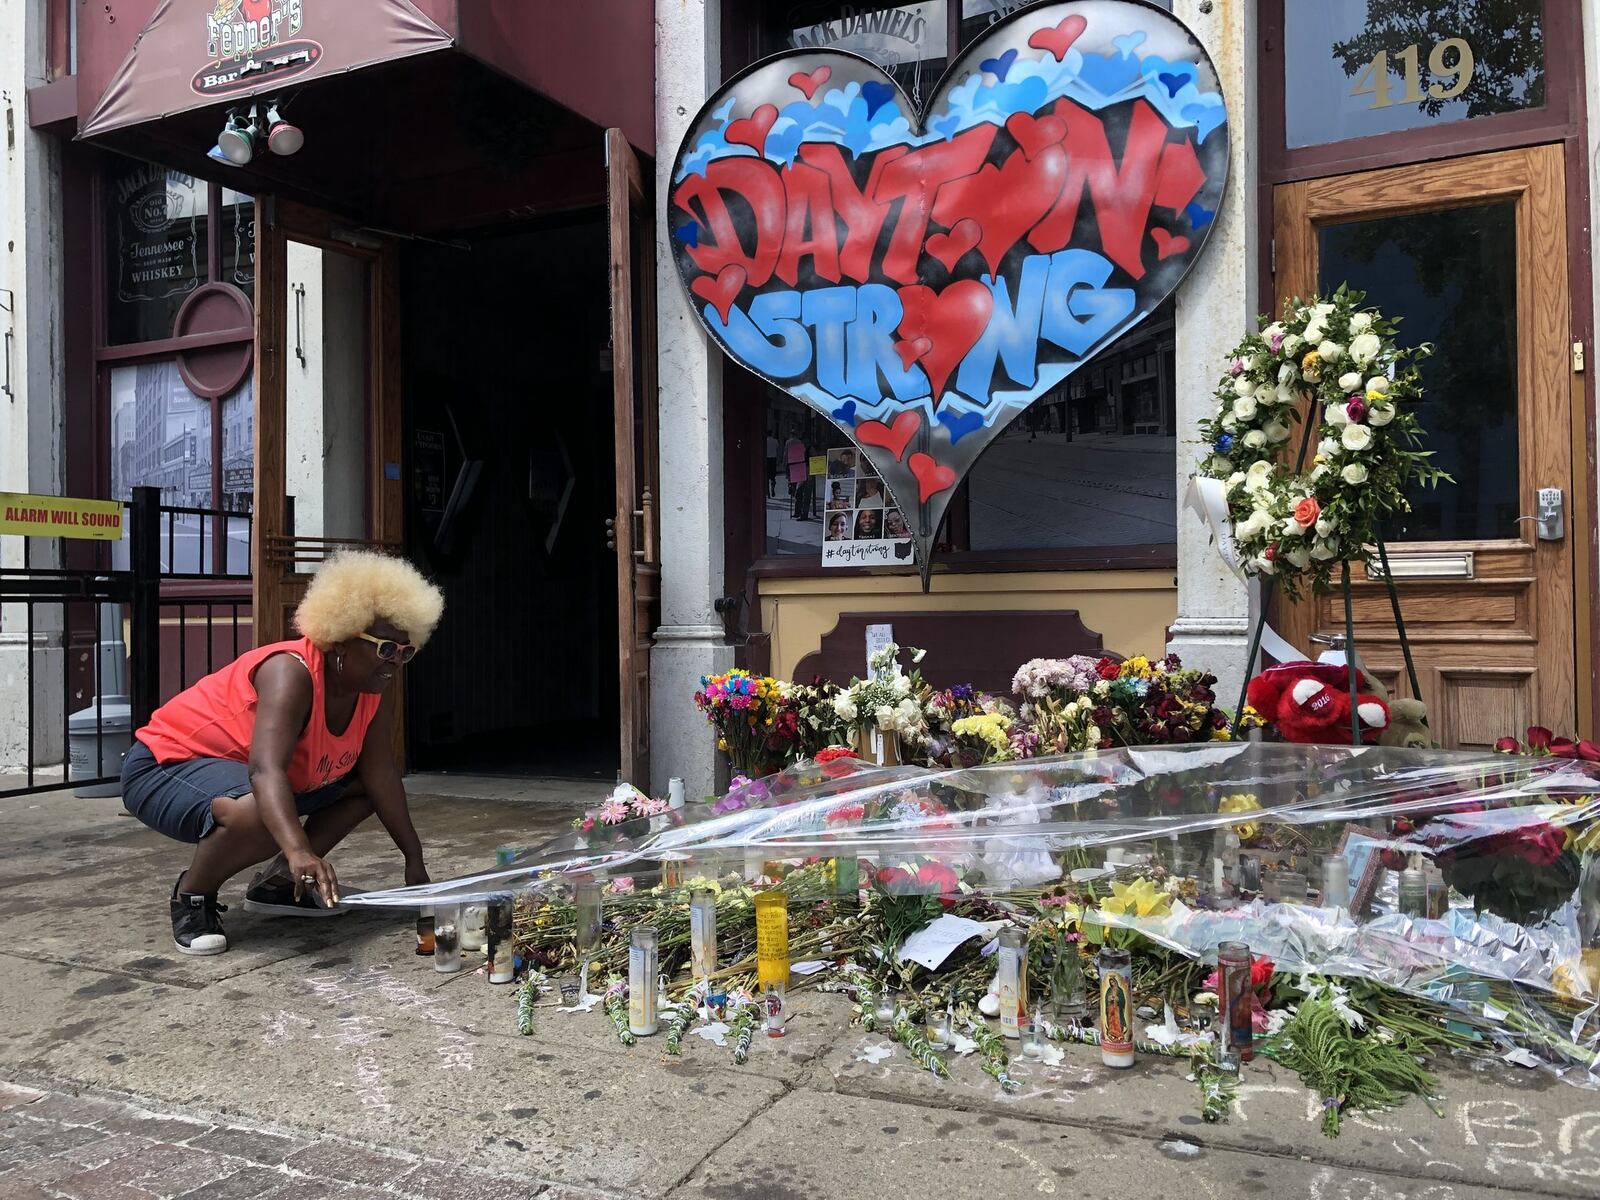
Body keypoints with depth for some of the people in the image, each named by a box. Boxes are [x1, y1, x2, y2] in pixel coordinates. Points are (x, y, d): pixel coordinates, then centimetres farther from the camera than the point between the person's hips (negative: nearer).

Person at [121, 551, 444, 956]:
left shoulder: (378, 688, -9)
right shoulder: (292, 673, -32)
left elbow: (379, 772, -6)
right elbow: (266, 771, -45)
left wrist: (414, 858, -9)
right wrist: (299, 851, -61)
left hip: (239, 769, 9)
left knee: (366, 786, 4)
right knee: (260, 815, -39)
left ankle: (278, 882, 9)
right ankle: (191, 896, -9)